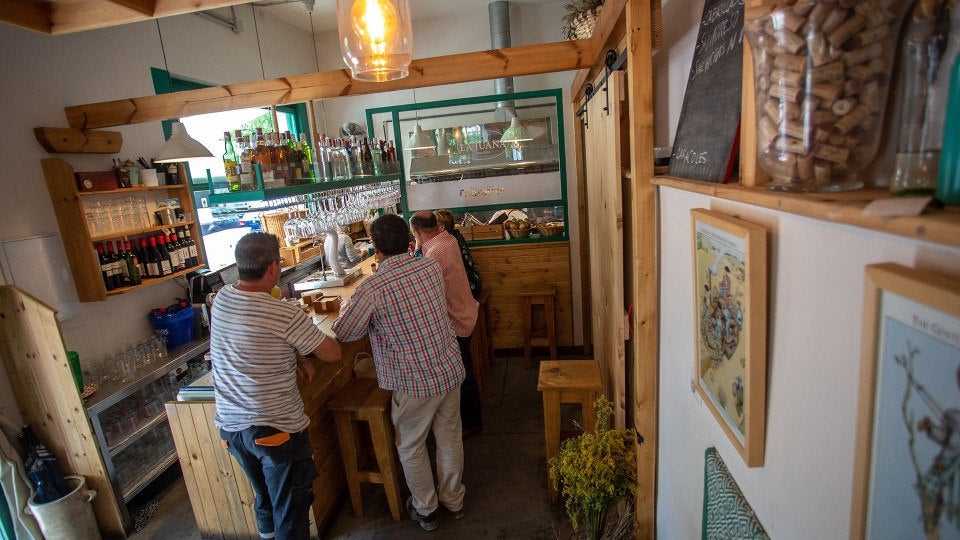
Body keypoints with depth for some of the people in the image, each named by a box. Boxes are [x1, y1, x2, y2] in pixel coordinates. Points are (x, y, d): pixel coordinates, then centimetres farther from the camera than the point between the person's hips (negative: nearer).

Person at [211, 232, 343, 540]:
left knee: (264, 499, 28)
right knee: (290, 513, 12)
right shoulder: (285, 315, -23)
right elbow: (333, 354, -13)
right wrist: (303, 349, 6)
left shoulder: (221, 299, -2)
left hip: (230, 425, 7)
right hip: (276, 429, -7)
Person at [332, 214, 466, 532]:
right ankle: (454, 501, 43)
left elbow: (342, 334, -9)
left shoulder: (372, 290, -22)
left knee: (411, 447, 20)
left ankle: (426, 510, 39)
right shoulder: (431, 267, -6)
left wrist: (348, 308, 12)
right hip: (450, 371, 5)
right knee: (450, 438, 22)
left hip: (415, 383, -5)